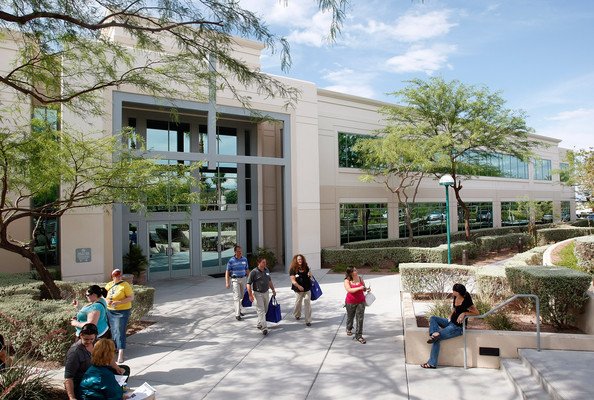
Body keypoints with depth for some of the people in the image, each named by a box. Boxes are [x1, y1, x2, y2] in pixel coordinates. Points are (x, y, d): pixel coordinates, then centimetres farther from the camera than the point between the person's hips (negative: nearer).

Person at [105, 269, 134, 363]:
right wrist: (106, 301, -7)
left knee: (120, 331, -10)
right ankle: (115, 348, 32)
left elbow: (131, 297, -14)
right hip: (110, 311, 6)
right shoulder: (109, 285, 6)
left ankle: (121, 354, -9)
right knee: (113, 331, 15)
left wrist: (118, 302, -24)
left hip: (122, 311, -6)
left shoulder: (125, 285, -11)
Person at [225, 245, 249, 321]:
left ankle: (238, 309, 33)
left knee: (242, 296, 13)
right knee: (237, 296, -7)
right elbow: (227, 272, -7)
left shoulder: (245, 259, 3)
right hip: (235, 279, -5)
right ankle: (237, 314, -6)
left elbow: (247, 270, 12)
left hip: (243, 279, 5)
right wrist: (227, 282, -13)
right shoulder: (231, 260, -10)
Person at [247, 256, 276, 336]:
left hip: (266, 292, 7)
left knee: (265, 310, 16)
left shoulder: (267, 270, 4)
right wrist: (250, 295, -20)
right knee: (261, 310, -10)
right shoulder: (254, 272, -16)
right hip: (258, 293, -7)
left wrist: (273, 290, 20)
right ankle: (264, 328, -13)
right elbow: (248, 284, -14)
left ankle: (260, 324, 34)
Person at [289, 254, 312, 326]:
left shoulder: (306, 267, 1)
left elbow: (309, 275, 18)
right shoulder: (293, 269, -11)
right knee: (298, 303, 16)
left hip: (307, 288, 2)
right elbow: (293, 280, -16)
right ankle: (297, 315, 43)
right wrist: (298, 286, -30)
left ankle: (308, 321, 5)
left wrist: (310, 275, -6)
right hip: (298, 290, -2)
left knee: (308, 304, -1)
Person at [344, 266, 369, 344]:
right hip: (350, 302, -1)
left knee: (360, 318, -5)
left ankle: (358, 336, 3)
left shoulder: (360, 278, -2)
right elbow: (349, 290, -26)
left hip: (361, 301, 1)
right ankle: (349, 329, 49)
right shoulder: (347, 281, -12)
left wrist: (366, 289, -13)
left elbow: (364, 289, 9)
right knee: (350, 317, 20)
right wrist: (359, 288, -33)